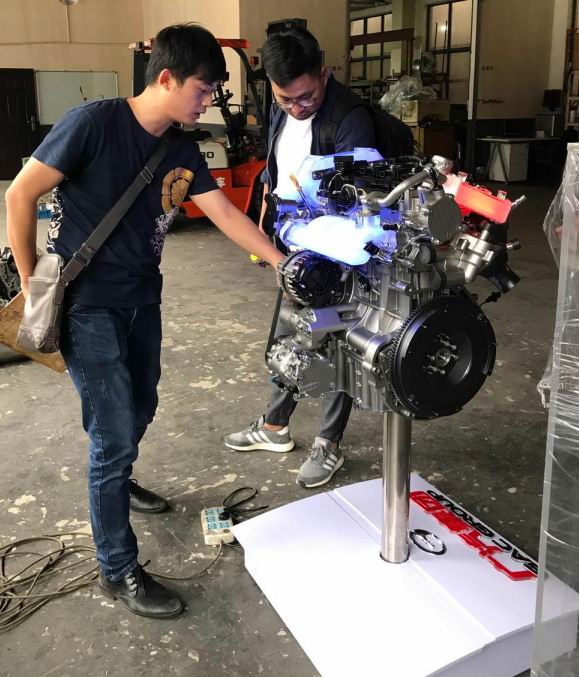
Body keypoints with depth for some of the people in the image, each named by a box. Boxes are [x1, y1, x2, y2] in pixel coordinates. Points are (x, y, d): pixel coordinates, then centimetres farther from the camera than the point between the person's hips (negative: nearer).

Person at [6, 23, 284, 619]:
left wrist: (279, 260, 3)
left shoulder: (181, 150, 2)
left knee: (139, 412, 21)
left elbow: (226, 213, 7)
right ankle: (118, 571, 12)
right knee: (114, 434, -5)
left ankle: (115, 484, 53)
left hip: (141, 300, 7)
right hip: (86, 307, -7)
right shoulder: (95, 123, -18)